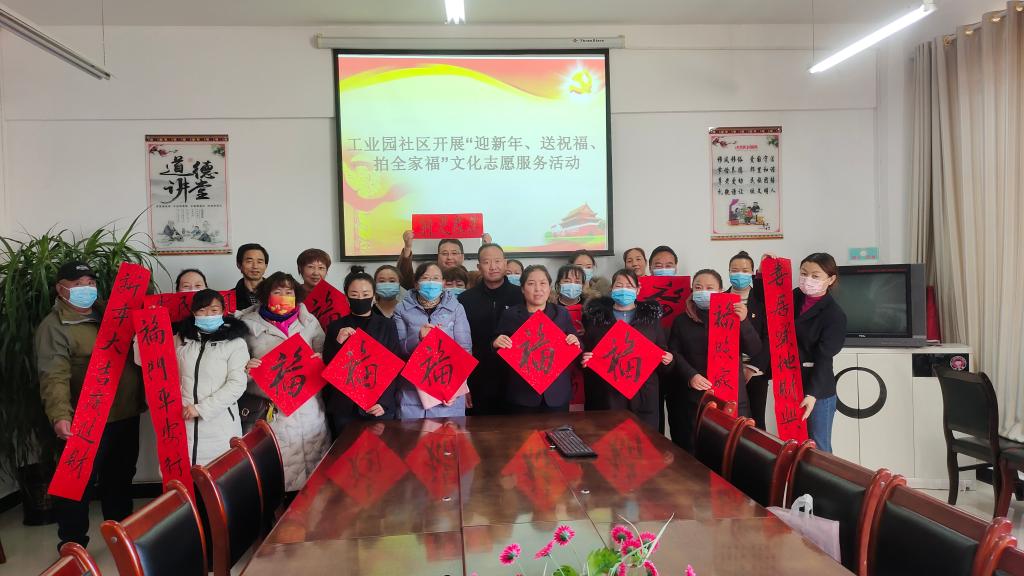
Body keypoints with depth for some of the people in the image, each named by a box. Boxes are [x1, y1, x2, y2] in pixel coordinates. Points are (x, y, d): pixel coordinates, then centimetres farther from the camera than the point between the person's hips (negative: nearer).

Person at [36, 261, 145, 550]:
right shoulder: (54, 326, -11)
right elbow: (54, 376, -23)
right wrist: (60, 416, -35)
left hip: (126, 415, 7)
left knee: (121, 477, 20)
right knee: (79, 484, 1)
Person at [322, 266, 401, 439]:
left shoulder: (387, 326, 3)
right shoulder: (336, 327, 4)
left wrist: (384, 402, -10)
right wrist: (337, 343, -13)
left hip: (381, 408, 0)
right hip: (344, 408, 1)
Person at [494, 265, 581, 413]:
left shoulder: (562, 313, 6)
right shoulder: (510, 315, 2)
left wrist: (576, 343, -11)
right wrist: (496, 344, -17)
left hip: (557, 392, 1)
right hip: (522, 394, -1)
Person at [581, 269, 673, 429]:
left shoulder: (651, 316, 11)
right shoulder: (597, 316, 8)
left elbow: (662, 352, 14)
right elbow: (586, 352, 10)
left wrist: (667, 360, -6)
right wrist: (584, 360, -11)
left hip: (643, 394, 1)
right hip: (608, 394, -1)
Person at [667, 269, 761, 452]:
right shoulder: (682, 321, 11)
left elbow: (754, 350, -1)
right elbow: (674, 353, 2)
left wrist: (744, 321, -16)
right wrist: (690, 376, -15)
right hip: (693, 399, 1)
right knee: (692, 453, 3)